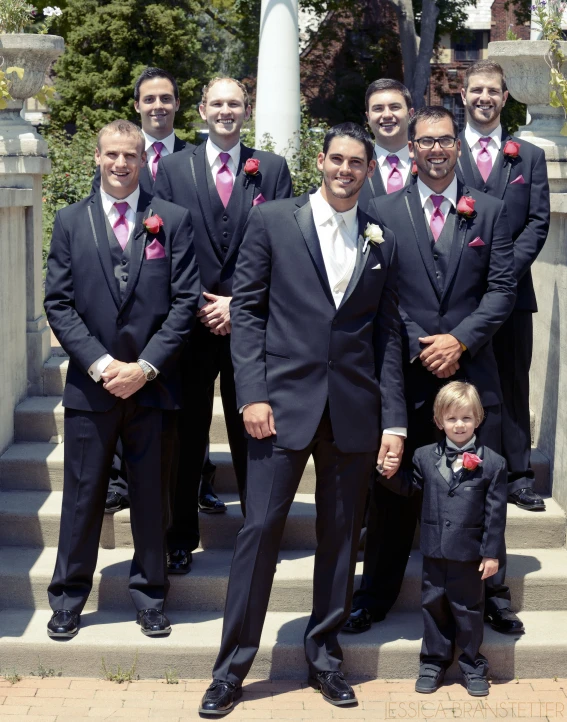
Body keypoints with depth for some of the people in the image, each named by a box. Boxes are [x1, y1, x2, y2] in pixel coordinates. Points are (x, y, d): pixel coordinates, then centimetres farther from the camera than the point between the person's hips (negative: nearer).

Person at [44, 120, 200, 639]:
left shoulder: (173, 220, 3)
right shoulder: (71, 222, 7)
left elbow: (186, 301, -2)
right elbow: (58, 303, 2)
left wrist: (145, 366, -11)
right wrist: (99, 363, -10)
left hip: (153, 384, 0)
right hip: (90, 383, 1)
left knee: (152, 497, 7)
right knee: (82, 495, 6)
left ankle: (149, 597, 21)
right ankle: (68, 598, 19)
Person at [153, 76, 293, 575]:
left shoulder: (272, 168, 7)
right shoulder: (174, 169, 8)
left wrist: (240, 305, -7)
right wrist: (197, 308, -6)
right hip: (190, 323, 1)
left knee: (252, 435, 5)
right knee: (187, 438, 5)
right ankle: (180, 540, 14)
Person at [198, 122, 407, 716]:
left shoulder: (382, 243, 10)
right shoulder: (272, 221, 3)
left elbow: (387, 336, 10)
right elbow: (246, 309, 0)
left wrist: (394, 421, 4)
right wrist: (251, 394, -9)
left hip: (354, 410, 3)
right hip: (285, 402, -3)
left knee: (341, 533, 9)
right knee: (260, 527, -4)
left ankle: (324, 655, 23)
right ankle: (232, 666, 7)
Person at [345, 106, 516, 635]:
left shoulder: (489, 211, 9)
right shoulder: (383, 211, 6)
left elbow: (502, 289, 2)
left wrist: (459, 340, -10)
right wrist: (417, 347, -9)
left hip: (472, 369, 1)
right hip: (406, 370, 0)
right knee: (394, 487, 6)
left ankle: (490, 591, 18)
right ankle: (376, 594, 18)